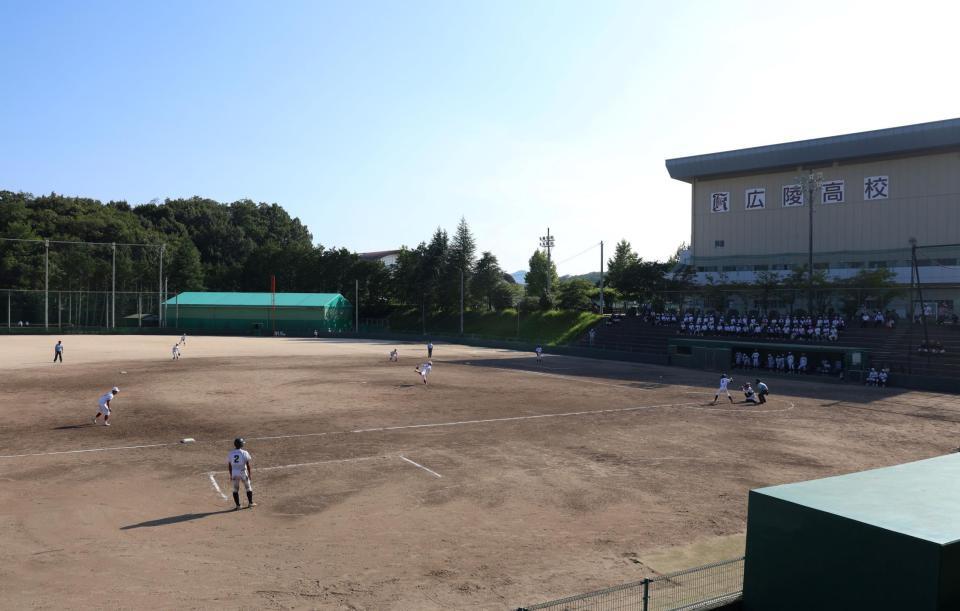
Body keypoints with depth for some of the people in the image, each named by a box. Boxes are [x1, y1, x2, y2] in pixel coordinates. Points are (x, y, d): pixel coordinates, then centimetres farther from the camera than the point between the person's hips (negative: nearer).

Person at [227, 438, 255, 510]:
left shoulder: (230, 454, 1)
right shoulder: (244, 453, -10)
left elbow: (229, 466, 6)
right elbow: (248, 465, -8)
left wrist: (231, 475, 16)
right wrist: (249, 474, 1)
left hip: (234, 473, 3)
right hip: (243, 473, -3)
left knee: (235, 489, 12)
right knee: (248, 488, 13)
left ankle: (237, 505, 12)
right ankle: (250, 503, 20)